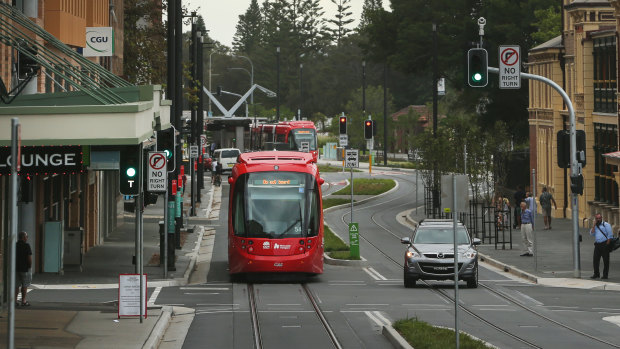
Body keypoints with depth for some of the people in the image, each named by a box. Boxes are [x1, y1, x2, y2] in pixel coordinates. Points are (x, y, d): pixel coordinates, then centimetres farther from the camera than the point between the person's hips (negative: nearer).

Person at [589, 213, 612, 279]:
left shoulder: (606, 225, -1)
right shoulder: (595, 226, 16)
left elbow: (610, 235, -6)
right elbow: (592, 233, 2)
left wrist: (607, 244, -13)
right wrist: (594, 225, -3)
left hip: (604, 244, -5)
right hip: (597, 244, 5)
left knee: (606, 260, -1)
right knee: (595, 259, 2)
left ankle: (605, 275, 4)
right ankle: (596, 274, 12)